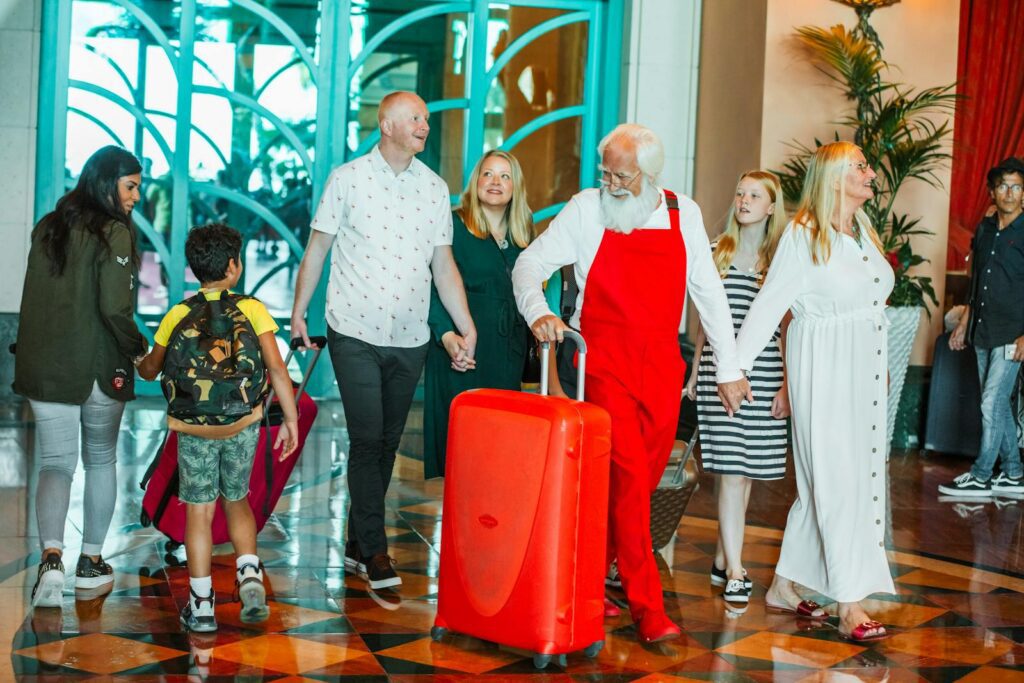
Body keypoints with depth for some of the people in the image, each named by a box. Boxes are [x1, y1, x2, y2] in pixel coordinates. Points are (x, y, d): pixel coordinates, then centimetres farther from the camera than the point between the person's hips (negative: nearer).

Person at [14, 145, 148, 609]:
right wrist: (138, 348, -3)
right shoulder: (113, 232, -11)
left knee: (55, 463, 4)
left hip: (43, 367, 4)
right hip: (99, 370, -4)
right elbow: (115, 309, -19)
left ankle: (51, 558, -17)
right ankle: (91, 562, 21)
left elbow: (32, 299, 14)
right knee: (101, 461, 14)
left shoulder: (47, 227, 8)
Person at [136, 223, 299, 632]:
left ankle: (201, 606, 12)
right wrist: (291, 419, -1)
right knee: (237, 502, 21)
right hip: (241, 426, 0)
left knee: (199, 513, 8)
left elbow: (150, 371, 11)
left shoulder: (177, 316, 1)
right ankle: (250, 576, 3)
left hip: (193, 429, 0)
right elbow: (276, 368, -9)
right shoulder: (252, 310, -3)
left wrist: (139, 363, 35)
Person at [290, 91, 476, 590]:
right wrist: (299, 312, 3)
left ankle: (358, 543, 21)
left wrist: (467, 328, 4)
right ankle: (373, 549, 0)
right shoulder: (347, 179, -1)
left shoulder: (435, 188, 8)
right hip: (355, 333, -4)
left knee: (387, 442, 9)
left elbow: (444, 265, 11)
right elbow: (317, 249, 4)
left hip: (410, 339, 4)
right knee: (367, 439, -8)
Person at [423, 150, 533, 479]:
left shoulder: (522, 235, 14)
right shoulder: (453, 225, -3)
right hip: (463, 350, -5)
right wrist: (446, 334, -23)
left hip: (507, 353, 5)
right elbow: (433, 286, -11)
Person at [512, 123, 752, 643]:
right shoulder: (586, 210, -2)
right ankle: (646, 606, -6)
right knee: (628, 477, -11)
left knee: (641, 482, 6)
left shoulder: (683, 214, 6)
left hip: (662, 366, 4)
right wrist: (538, 313, -21)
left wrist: (729, 368, 10)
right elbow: (530, 264, 0)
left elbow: (708, 292, 10)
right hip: (604, 362, -4)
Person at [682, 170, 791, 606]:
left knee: (746, 468, 6)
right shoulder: (717, 252, 9)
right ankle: (734, 570, -7)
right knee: (731, 469, -6)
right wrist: (696, 371, 13)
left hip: (764, 373, 0)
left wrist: (786, 384, -3)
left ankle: (723, 558, 20)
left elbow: (786, 327, 2)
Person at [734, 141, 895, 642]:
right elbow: (769, 304, -10)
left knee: (821, 483, 11)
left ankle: (784, 587, 21)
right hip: (823, 371, -7)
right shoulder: (803, 234, -9)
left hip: (864, 372, 8)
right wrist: (736, 366, -13)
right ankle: (850, 607, -6)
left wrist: (881, 368, 13)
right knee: (836, 480, -7)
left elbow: (871, 303, 15)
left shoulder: (864, 233, 13)